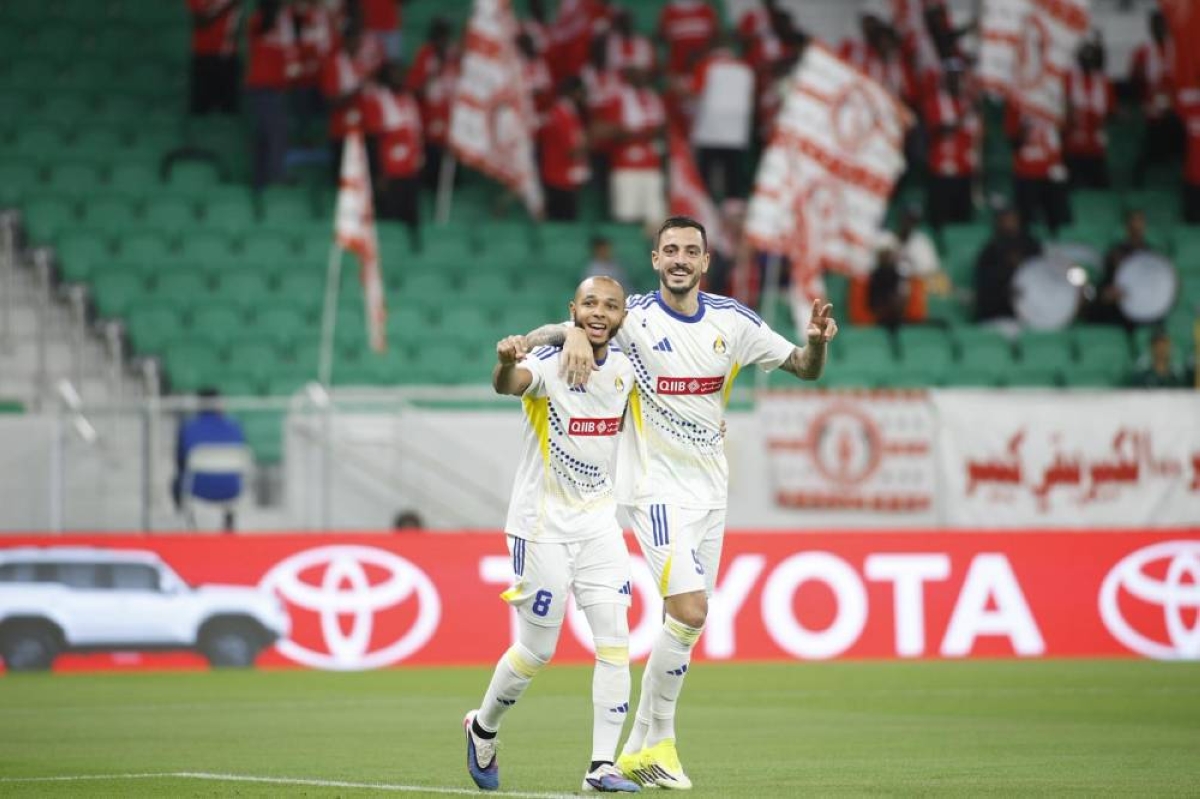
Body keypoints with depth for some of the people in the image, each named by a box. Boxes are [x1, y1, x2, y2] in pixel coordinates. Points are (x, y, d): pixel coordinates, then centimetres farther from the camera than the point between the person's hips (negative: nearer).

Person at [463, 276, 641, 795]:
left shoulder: (624, 366, 2)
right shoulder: (548, 364, -17)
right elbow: (508, 384, -43)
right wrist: (505, 363, -65)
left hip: (599, 522, 5)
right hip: (542, 526, -5)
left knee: (615, 643, -7)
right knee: (536, 651, 3)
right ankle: (482, 728, 30)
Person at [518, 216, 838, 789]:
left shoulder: (733, 321, 3)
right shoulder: (633, 318, -10)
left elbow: (804, 368, 10)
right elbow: (557, 331, -16)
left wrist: (817, 341, -13)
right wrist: (573, 333, -39)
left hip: (710, 487, 5)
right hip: (656, 486, -5)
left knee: (687, 617, 7)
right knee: (689, 611, -18)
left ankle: (641, 748, 18)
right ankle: (658, 739, -3)